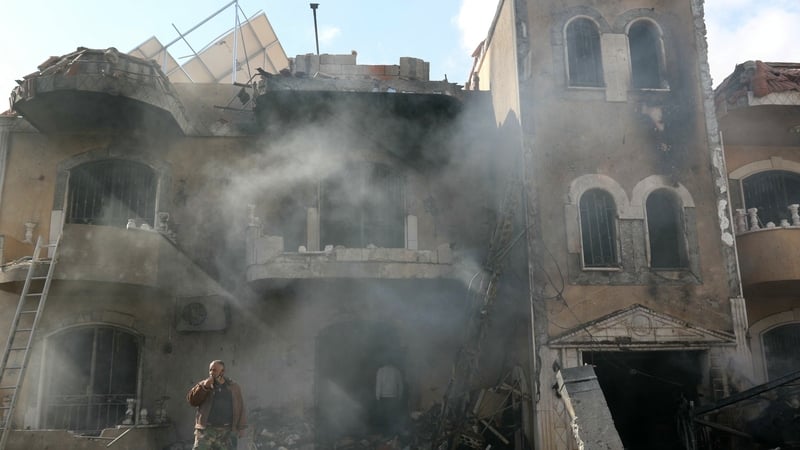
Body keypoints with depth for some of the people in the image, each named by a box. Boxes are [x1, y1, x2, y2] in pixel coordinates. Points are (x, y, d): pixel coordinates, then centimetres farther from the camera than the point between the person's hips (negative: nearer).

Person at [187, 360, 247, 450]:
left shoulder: (234, 387, 10)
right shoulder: (203, 384, 9)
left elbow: (240, 408, 10)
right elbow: (192, 400, -3)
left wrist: (240, 427, 4)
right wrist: (204, 387, -15)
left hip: (227, 432, 1)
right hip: (206, 429, -1)